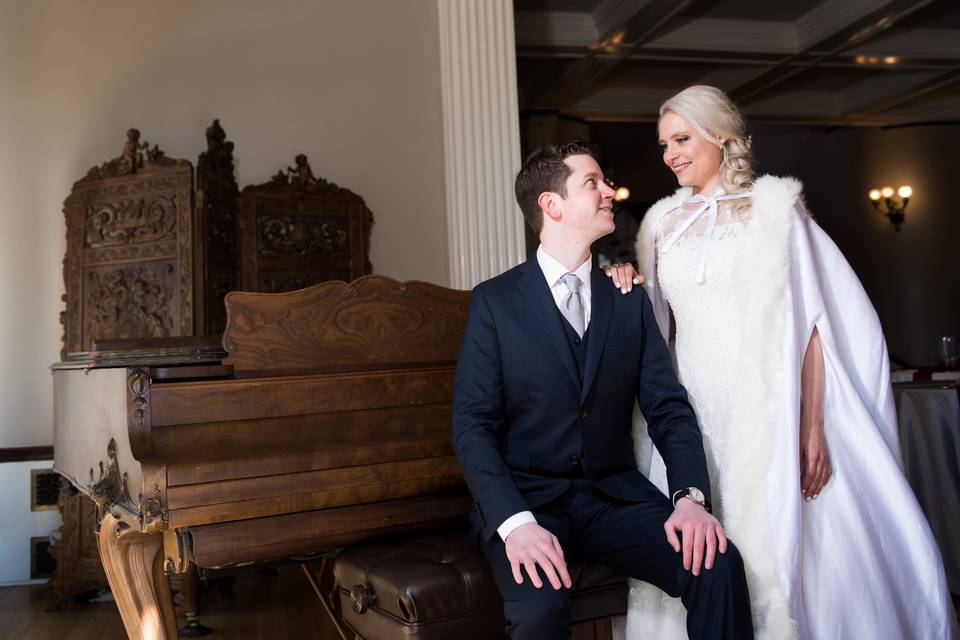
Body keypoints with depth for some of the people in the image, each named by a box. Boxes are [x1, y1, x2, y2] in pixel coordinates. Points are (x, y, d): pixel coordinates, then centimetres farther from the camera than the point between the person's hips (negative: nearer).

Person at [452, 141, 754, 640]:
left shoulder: (629, 300, 8)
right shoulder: (494, 300, -3)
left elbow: (668, 407, 3)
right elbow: (473, 425, -9)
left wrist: (690, 495, -15)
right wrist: (515, 522, -23)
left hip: (615, 493, 3)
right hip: (526, 499, -3)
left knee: (718, 565, -22)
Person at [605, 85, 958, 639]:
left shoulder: (774, 207, 2)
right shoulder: (661, 223, 12)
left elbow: (809, 321, -3)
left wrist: (813, 427, -11)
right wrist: (631, 297, -3)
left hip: (773, 411, -3)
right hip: (696, 413, 3)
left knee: (786, 550, 0)